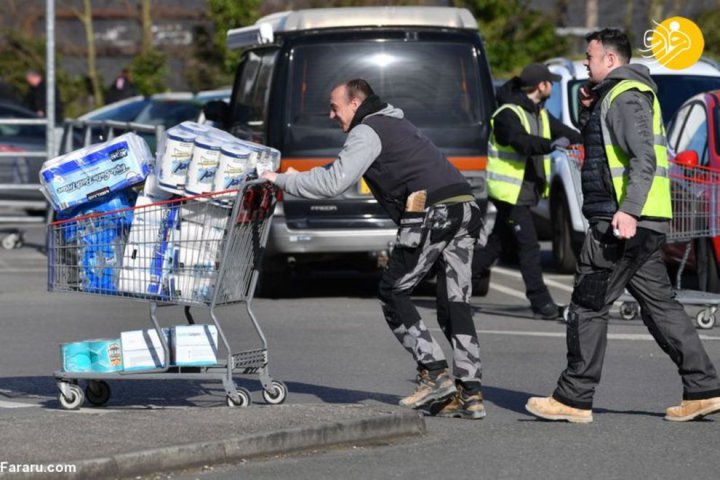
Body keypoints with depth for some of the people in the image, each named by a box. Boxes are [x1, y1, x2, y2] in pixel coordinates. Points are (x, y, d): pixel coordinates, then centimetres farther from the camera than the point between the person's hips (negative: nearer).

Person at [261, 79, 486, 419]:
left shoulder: (367, 132, 2)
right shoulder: (394, 124, 32)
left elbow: (334, 183, -8)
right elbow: (343, 170, 39)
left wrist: (282, 180, 3)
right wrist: (299, 177, 31)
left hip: (430, 212, -9)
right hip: (464, 206, 9)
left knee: (394, 293, 5)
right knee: (455, 302, 7)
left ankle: (434, 372, -2)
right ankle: (470, 394, 1)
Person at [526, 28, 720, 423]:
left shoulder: (624, 97, -11)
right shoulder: (614, 96, 21)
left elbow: (644, 157, -22)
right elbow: (601, 146, 31)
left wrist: (628, 210, -33)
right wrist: (589, 111, 16)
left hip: (621, 225, -11)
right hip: (642, 226, 11)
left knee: (588, 306, -5)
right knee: (660, 305, 10)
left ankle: (574, 399, -3)